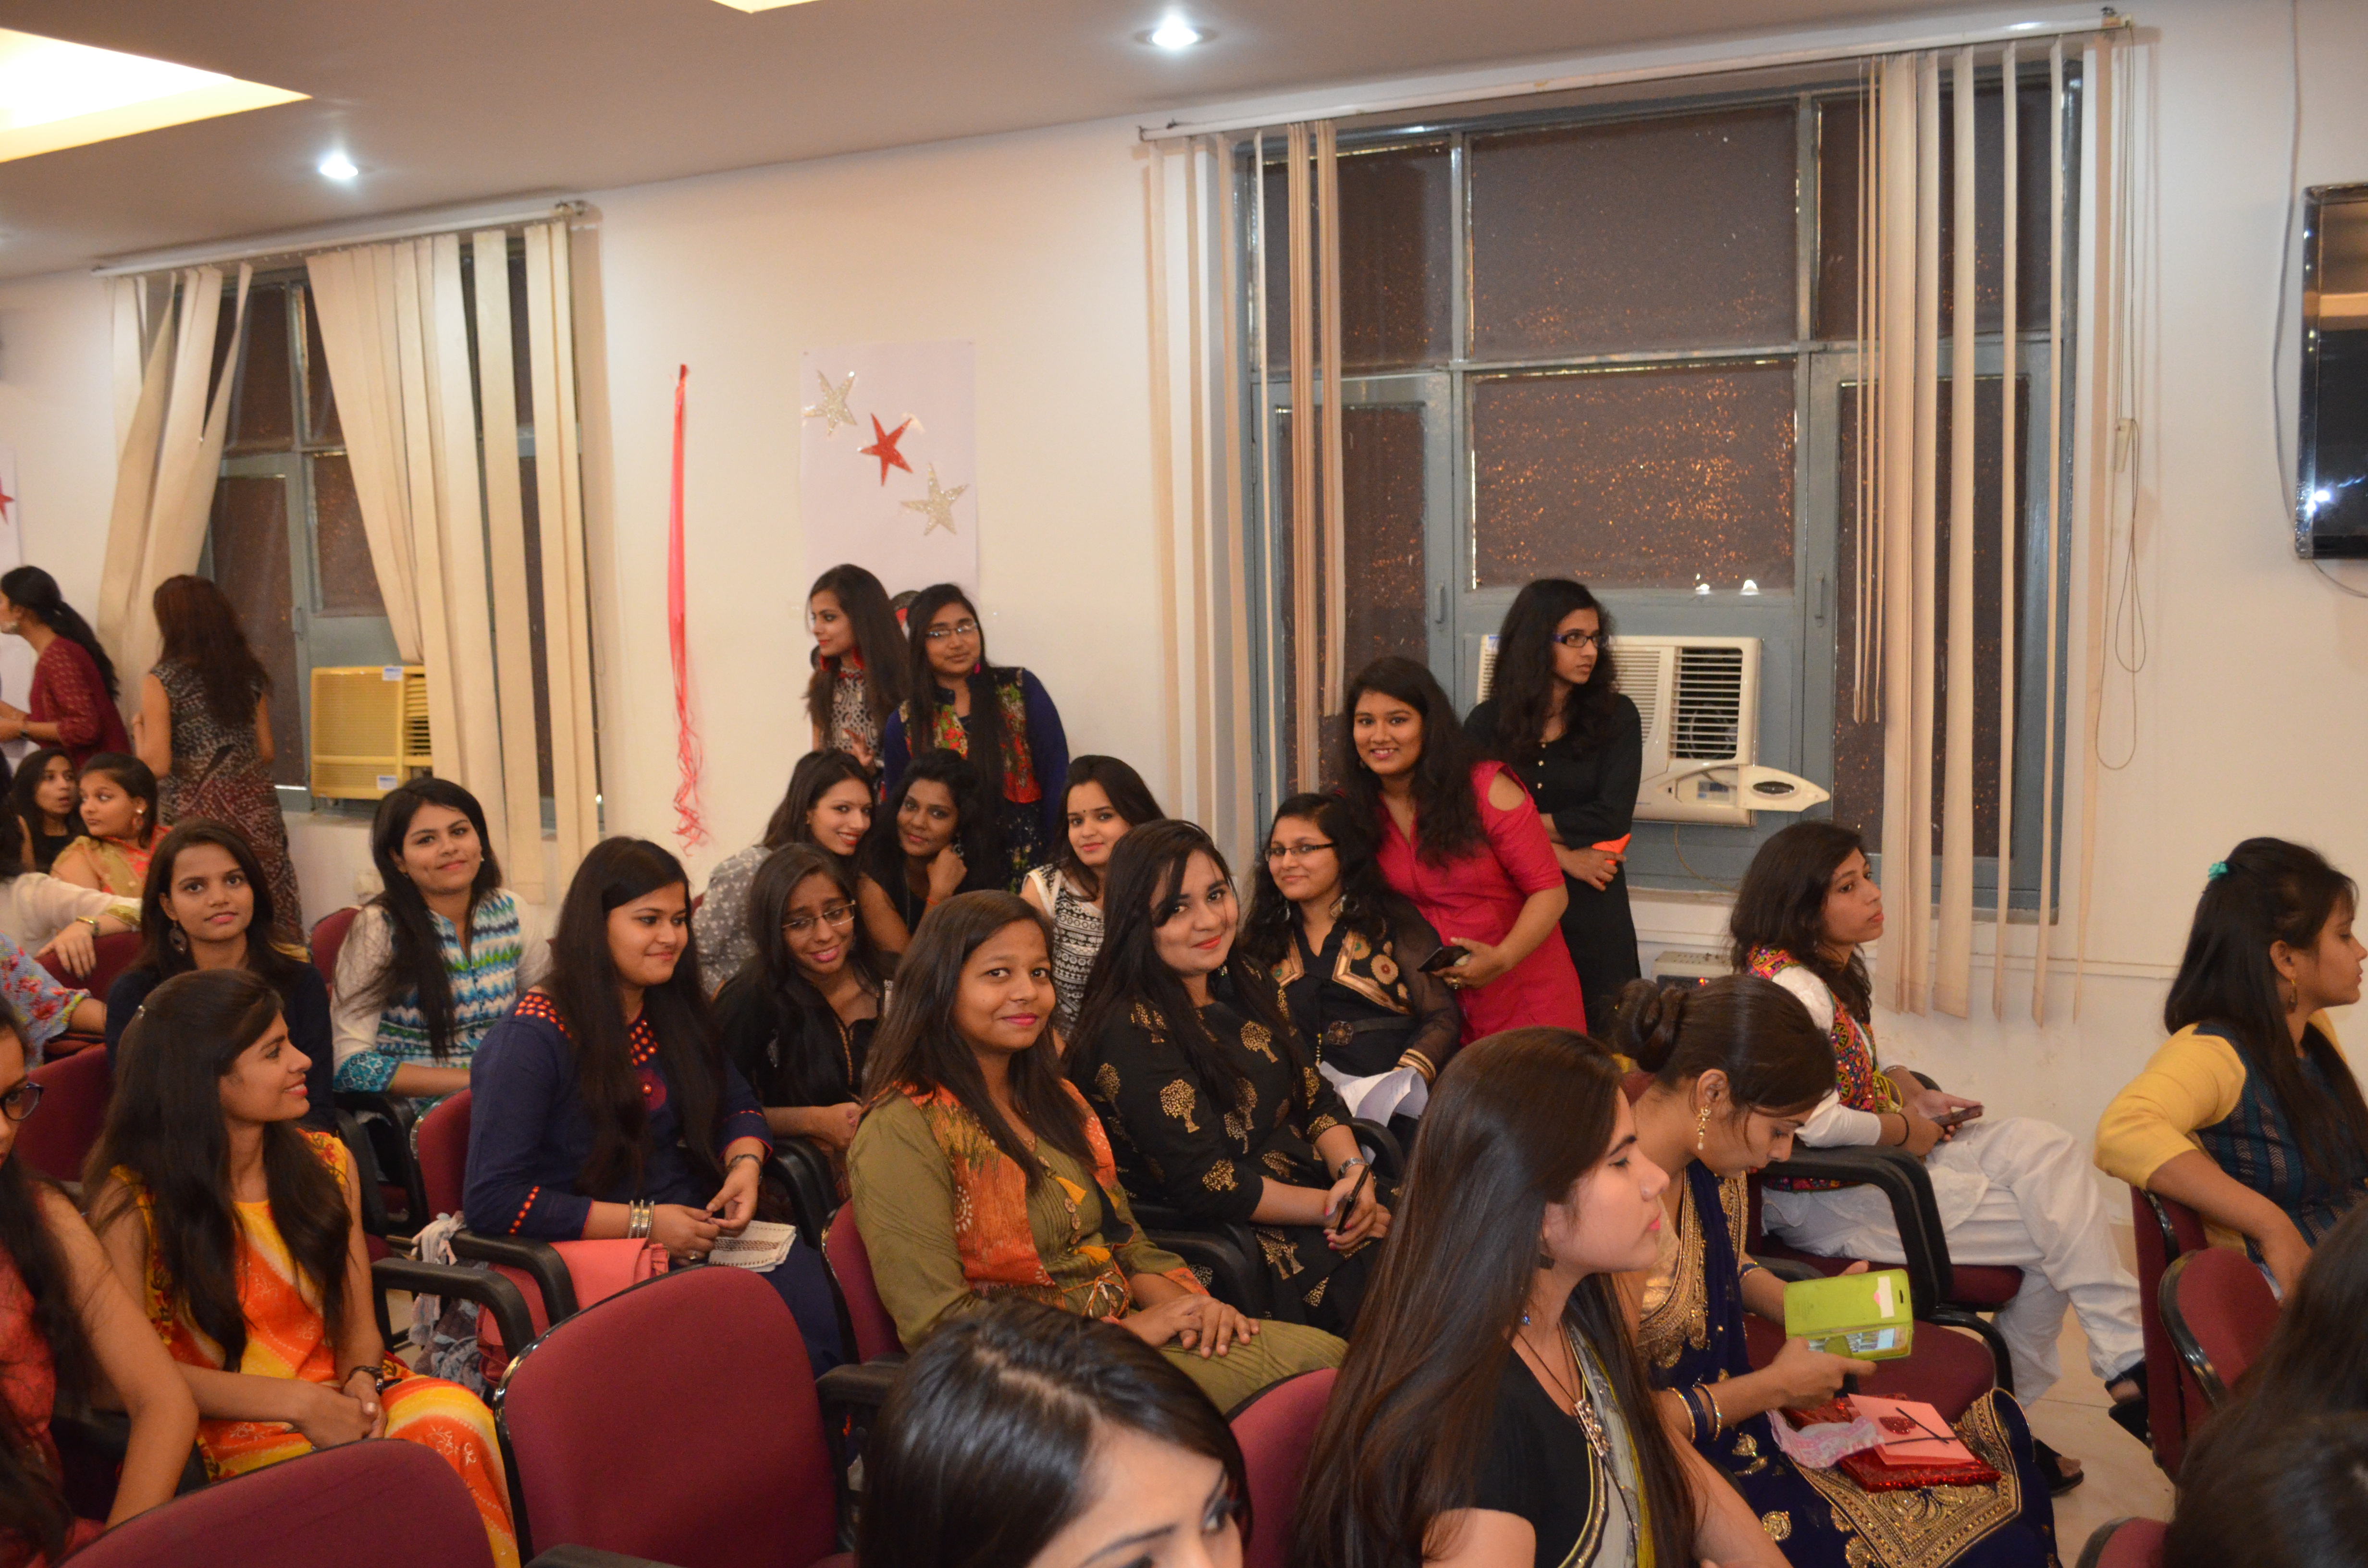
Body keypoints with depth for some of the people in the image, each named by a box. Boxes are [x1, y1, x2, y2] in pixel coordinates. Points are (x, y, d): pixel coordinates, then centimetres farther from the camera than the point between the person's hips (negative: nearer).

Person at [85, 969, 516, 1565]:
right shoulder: (130, 1198, -6)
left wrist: (362, 1382, -12)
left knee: (453, 1419, -30)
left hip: (334, 1399, 4)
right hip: (225, 1430, -4)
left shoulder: (325, 1163, 9)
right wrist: (299, 1403, -18)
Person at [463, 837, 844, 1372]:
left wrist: (746, 1165, -2)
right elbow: (491, 1200, -14)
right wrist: (643, 1223, -17)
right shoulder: (532, 1038, -9)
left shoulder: (672, 1012, 13)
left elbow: (737, 1106, 22)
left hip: (692, 1234, 6)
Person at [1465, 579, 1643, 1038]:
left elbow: (1613, 817, -10)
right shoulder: (1487, 724, 3)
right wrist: (1563, 856, -12)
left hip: (1592, 911, 0)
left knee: (1601, 1039, 3)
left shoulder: (1616, 716, 2)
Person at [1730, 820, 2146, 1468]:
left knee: (2044, 1147, -7)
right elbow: (1814, 1122, -31)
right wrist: (1905, 1129, -14)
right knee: (2053, 1226, -11)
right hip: (1825, 1198, -9)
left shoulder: (1838, 969, 11)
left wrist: (1910, 1092, 5)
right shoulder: (1794, 987, -22)